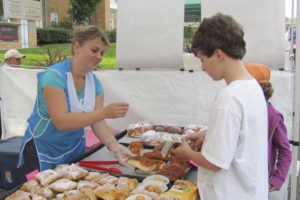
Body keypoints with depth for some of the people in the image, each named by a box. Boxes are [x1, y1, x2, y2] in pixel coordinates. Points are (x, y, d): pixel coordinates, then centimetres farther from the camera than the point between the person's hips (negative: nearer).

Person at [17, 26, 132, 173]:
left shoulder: (95, 83, -4)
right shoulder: (53, 76, -24)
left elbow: (97, 121, -10)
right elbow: (61, 122, -31)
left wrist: (114, 146, -27)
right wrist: (104, 112, -38)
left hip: (75, 150, 6)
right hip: (42, 153, -6)